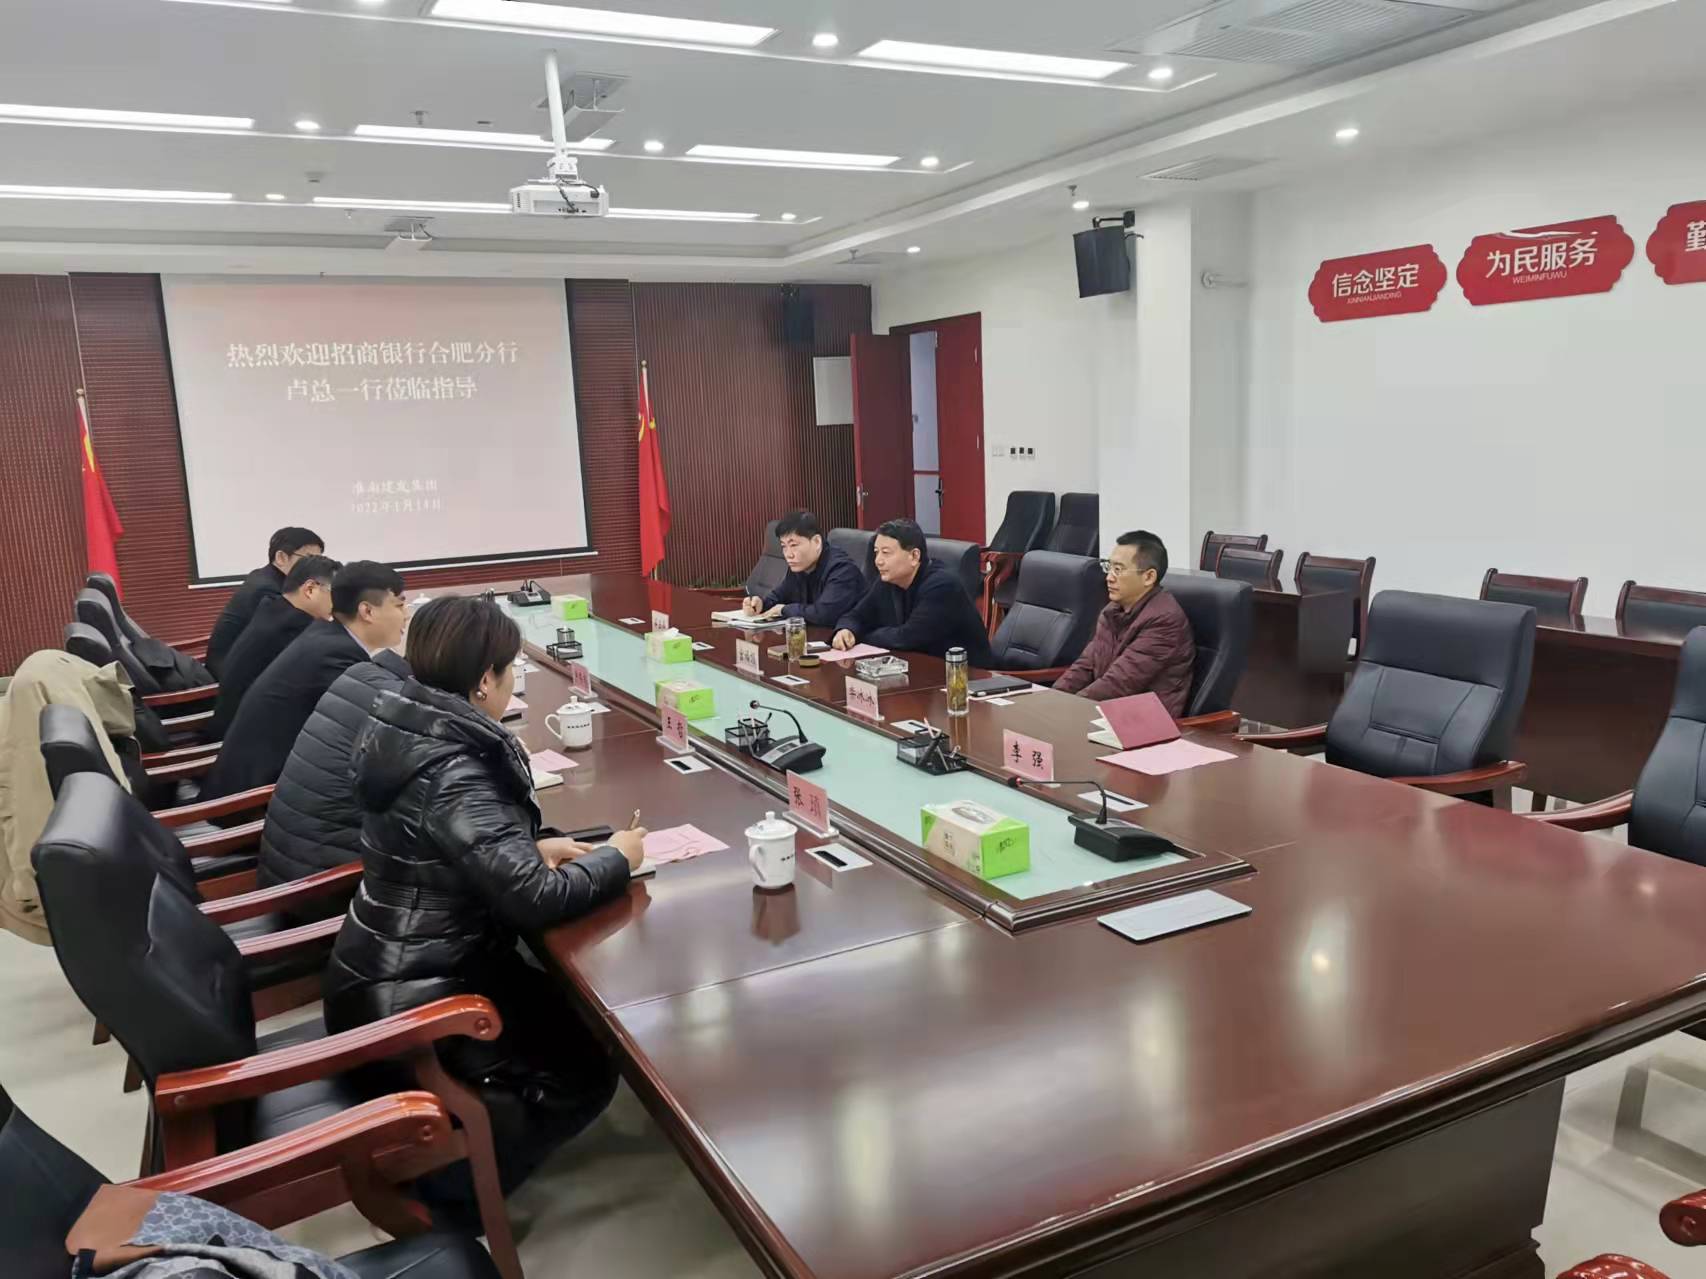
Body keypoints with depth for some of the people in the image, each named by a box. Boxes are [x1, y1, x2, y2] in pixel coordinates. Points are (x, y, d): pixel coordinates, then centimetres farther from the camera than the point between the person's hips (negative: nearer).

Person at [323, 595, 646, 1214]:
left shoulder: (407, 730, -1)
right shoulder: (452, 775, -29)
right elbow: (535, 899, -31)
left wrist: (533, 844, -2)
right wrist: (615, 858, -14)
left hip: (391, 969, 9)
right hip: (408, 997, -9)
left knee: (567, 1011, 19)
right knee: (586, 1071, 0)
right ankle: (448, 1184, 3)